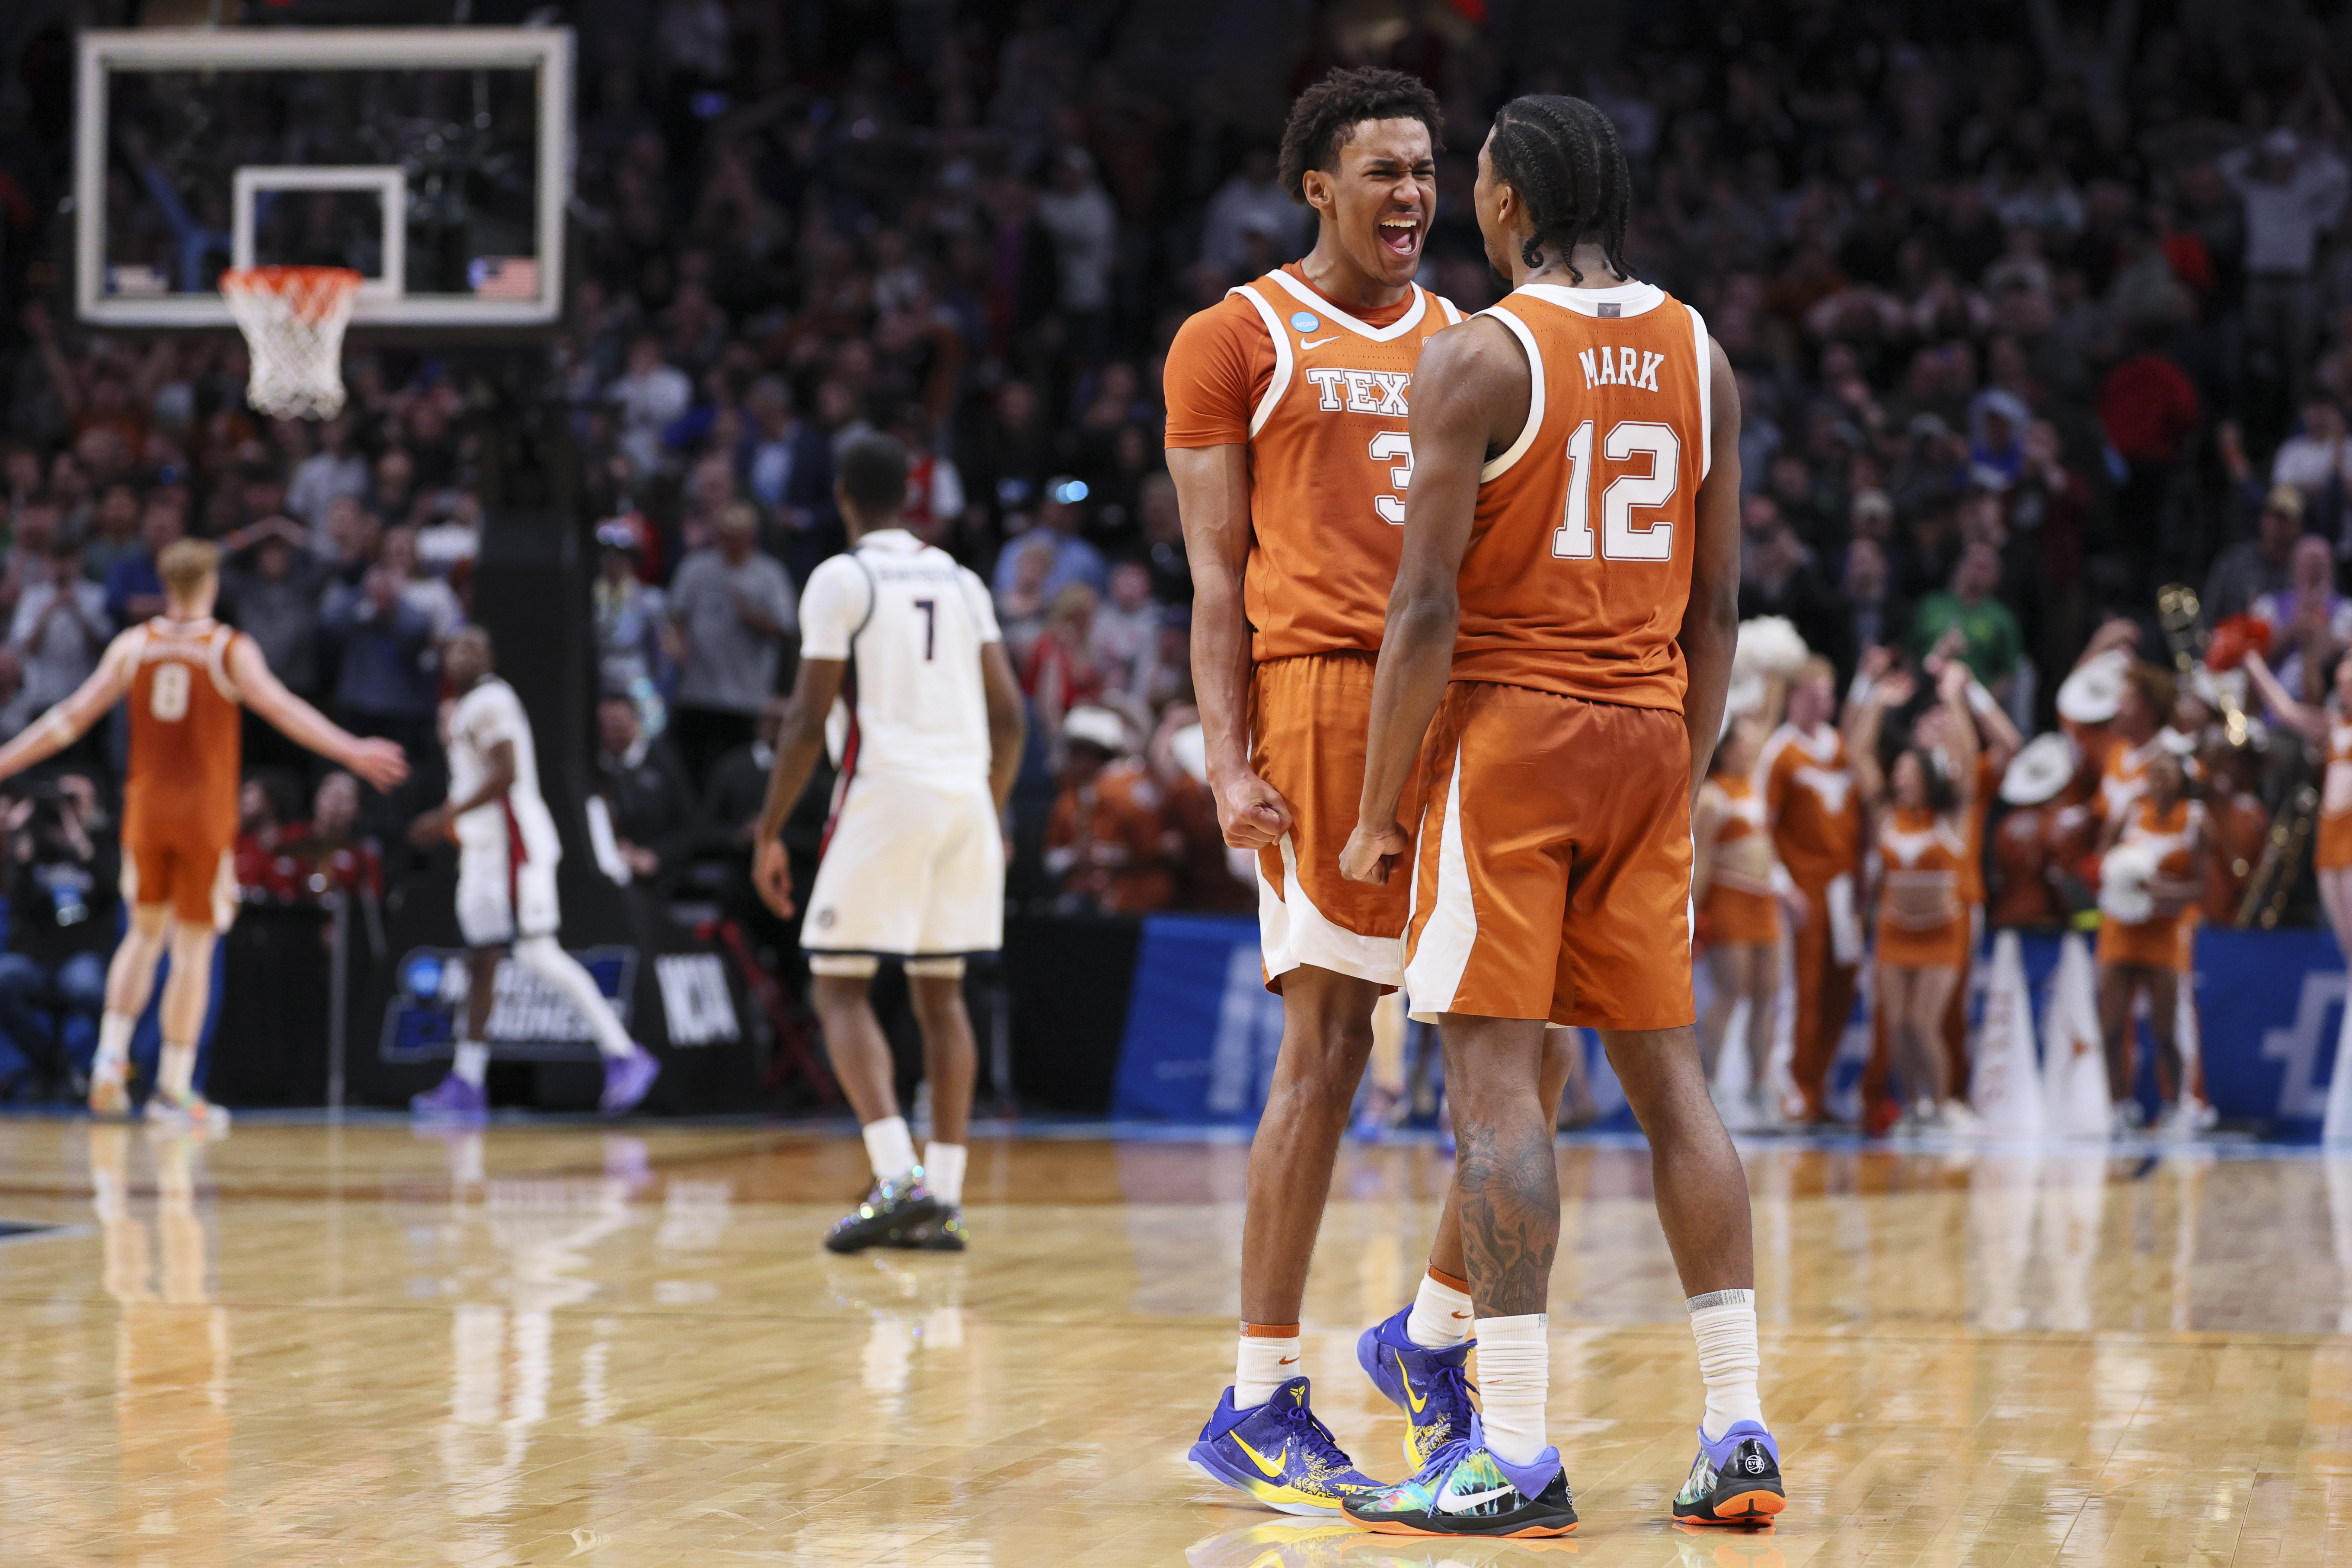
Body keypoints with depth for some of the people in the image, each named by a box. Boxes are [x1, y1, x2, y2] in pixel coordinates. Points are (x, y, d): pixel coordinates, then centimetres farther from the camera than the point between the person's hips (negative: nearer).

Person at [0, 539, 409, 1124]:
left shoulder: (133, 645, 3)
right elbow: (282, 710, -16)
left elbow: (75, 715, 3)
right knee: (194, 949, 2)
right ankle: (174, 1089, 1)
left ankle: (112, 1056, 2)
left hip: (146, 808, 3)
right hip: (205, 814, -3)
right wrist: (352, 752, -19)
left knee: (144, 933, 19)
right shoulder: (231, 651, -6)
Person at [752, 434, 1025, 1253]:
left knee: (840, 989, -1)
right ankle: (943, 1199, 9)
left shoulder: (841, 579, -3)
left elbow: (809, 719, -8)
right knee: (940, 993, 12)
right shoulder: (960, 581, 15)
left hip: (885, 794, -6)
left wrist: (769, 835, -3)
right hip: (966, 795, 6)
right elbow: (1009, 714, 12)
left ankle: (898, 1182, -17)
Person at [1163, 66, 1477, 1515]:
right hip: (1323, 691, -6)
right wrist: (1228, 757, -10)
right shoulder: (1238, 341, 3)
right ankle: (1260, 1402, 1)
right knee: (1329, 1042, -6)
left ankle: (1436, 1330, 16)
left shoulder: (1467, 343, 18)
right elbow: (1218, 571, -1)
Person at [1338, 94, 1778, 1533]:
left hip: (1510, 728, -6)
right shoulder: (1699, 356, 9)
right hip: (1648, 732, 6)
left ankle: (1517, 1455, -10)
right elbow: (1719, 603, 11)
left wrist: (1379, 809, -7)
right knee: (1668, 1072, 10)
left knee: (1496, 1073, -6)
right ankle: (1740, 1436, 7)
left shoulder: (1481, 356, -10)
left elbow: (1429, 608, -13)